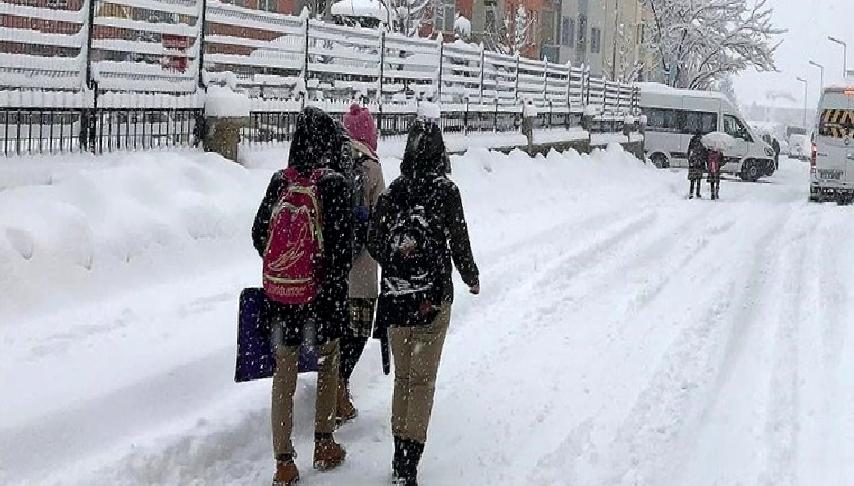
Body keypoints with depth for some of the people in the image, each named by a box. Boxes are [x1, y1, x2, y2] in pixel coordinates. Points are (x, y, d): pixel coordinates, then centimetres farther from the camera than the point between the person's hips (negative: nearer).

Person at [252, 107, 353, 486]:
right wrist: (337, 283, -1)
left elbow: (259, 234, 4)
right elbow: (342, 243, -14)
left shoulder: (280, 181, -1)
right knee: (328, 364, 19)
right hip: (325, 291, -3)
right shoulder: (334, 184, -13)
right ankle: (324, 445, 29)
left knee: (284, 374, 8)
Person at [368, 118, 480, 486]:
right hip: (432, 297, -3)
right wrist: (471, 278, 12)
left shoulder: (392, 191, 0)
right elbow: (459, 242, -5)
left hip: (395, 296, 4)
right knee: (422, 380, 3)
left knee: (402, 376, 16)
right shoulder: (446, 191, -9)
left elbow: (374, 243, 2)